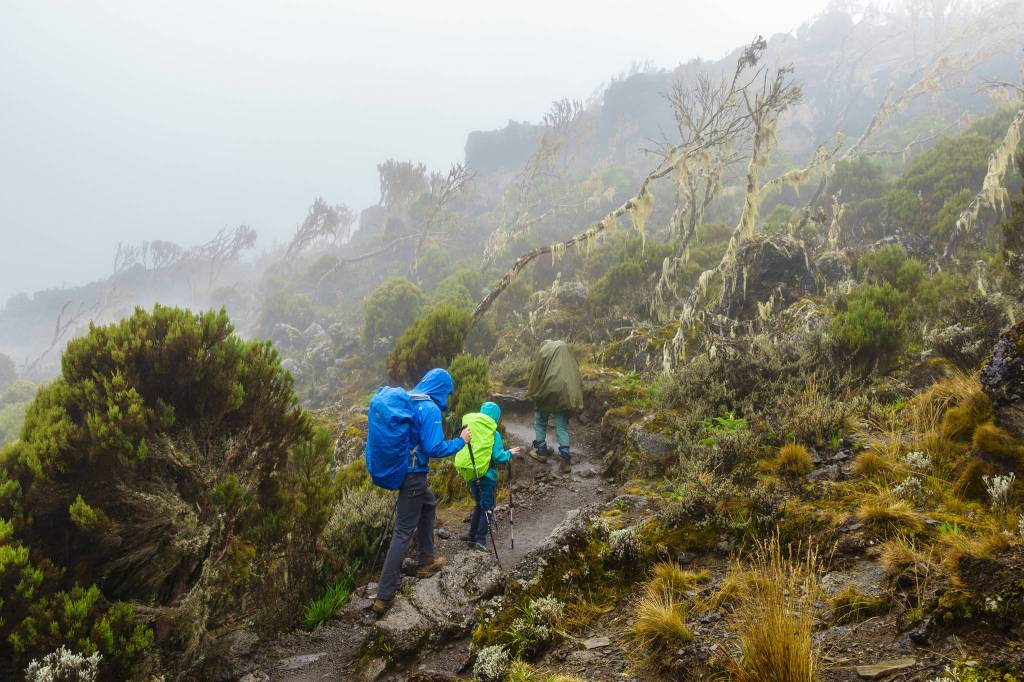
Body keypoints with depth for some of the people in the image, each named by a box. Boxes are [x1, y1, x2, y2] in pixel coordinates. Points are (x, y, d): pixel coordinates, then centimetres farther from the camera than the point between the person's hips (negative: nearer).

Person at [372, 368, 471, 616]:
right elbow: (434, 448, -20)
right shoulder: (430, 409, -17)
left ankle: (426, 561, 39)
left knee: (429, 505, 29)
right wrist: (460, 441, -7)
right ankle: (384, 596, -4)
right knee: (403, 532, -5)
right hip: (413, 474, -9)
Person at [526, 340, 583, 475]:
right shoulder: (566, 350, 19)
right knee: (562, 427, 6)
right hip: (565, 393, 3)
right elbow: (576, 377, 14)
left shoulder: (544, 350, 7)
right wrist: (575, 401, 14)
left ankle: (541, 451, 25)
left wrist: (531, 393, 12)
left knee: (540, 422, 19)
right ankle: (566, 460, -3)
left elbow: (535, 374, 2)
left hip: (546, 391, -3)